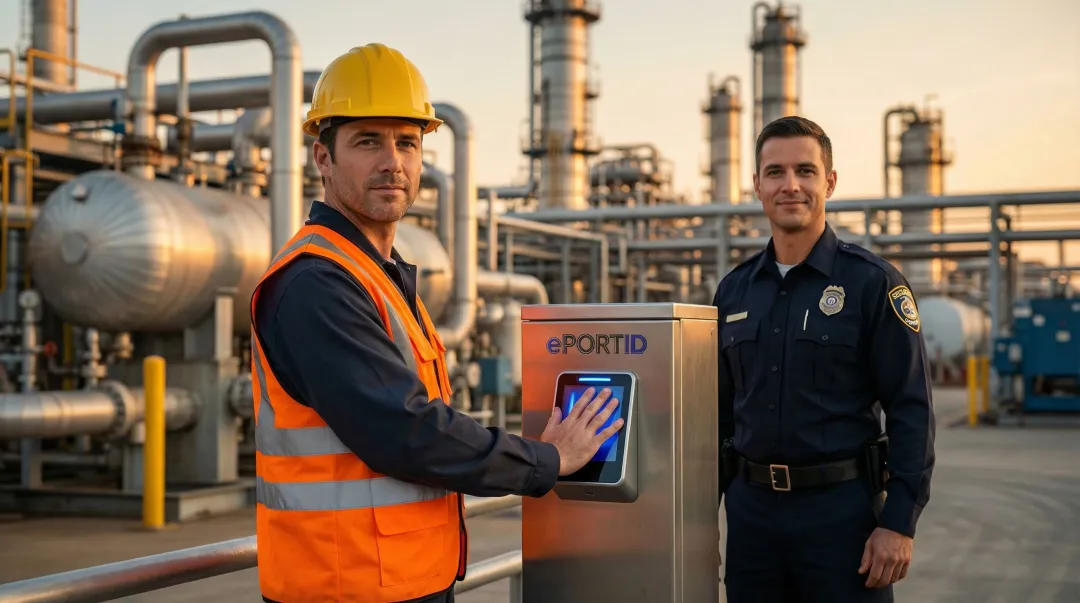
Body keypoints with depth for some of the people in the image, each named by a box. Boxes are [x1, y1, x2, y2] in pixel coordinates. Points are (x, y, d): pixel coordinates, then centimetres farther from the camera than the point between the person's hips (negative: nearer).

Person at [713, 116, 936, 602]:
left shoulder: (872, 283, -5)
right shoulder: (734, 290, 8)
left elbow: (911, 411, -8)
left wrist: (899, 522, -13)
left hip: (841, 507, -4)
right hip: (750, 507, 4)